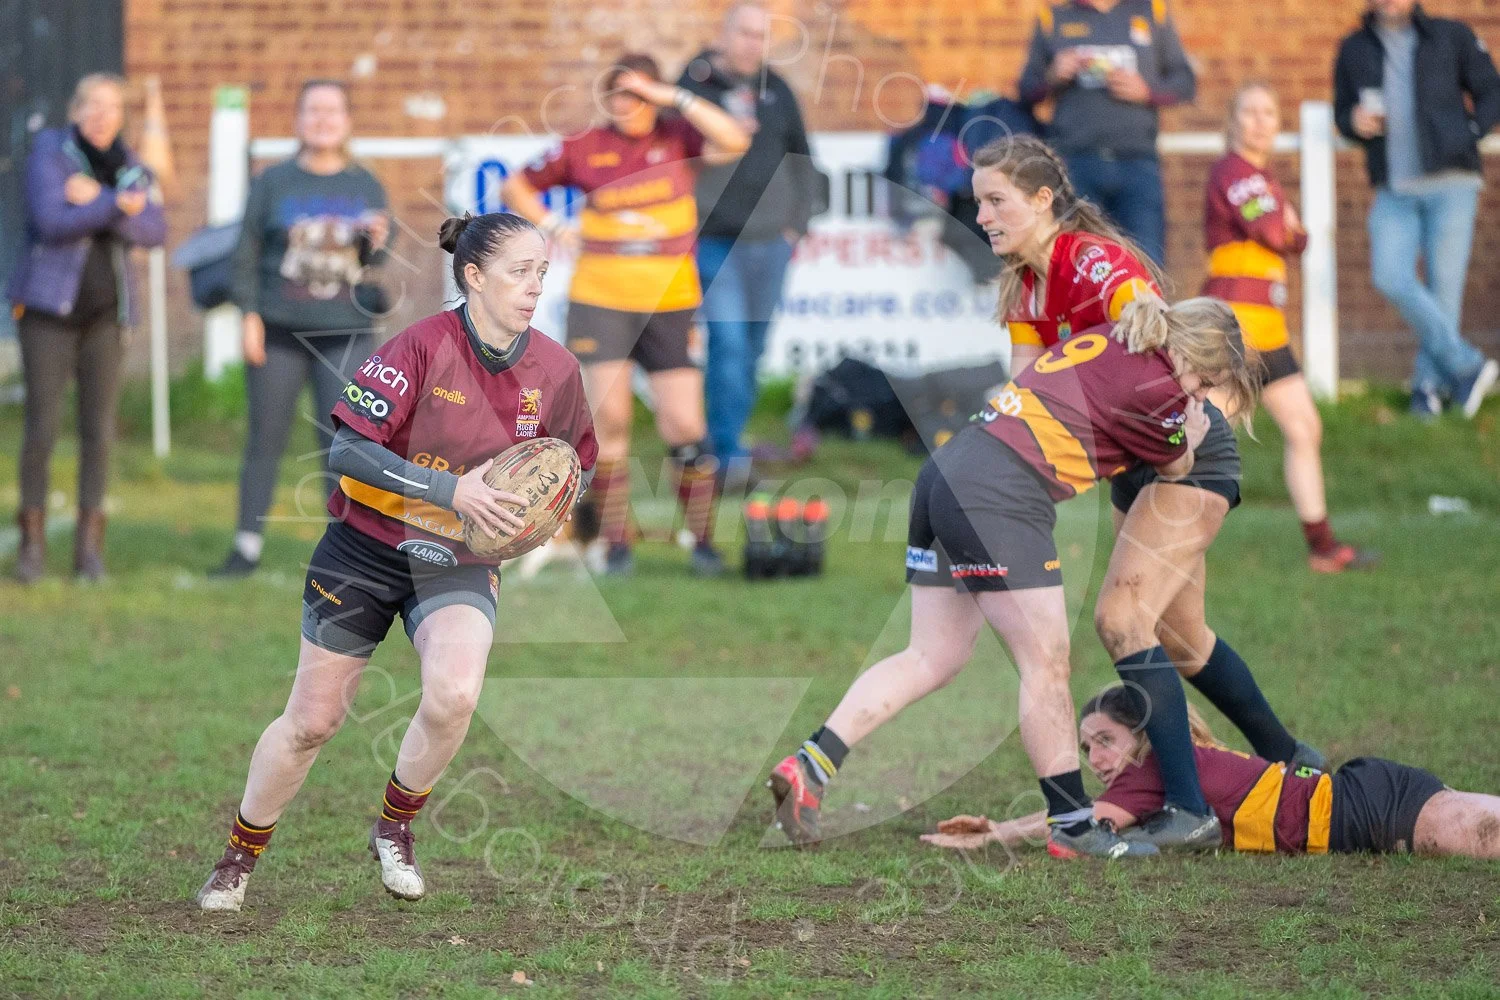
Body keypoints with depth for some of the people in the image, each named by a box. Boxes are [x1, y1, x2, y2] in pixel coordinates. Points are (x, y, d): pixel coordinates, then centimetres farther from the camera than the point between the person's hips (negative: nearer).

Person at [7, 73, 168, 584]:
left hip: (105, 312, 4)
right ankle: (32, 540, 6)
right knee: (42, 428, -5)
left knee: (99, 429, 0)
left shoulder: (131, 168, 8)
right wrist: (116, 205, -20)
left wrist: (96, 201, -18)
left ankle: (89, 544, 6)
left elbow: (154, 231, -6)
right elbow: (50, 220, -17)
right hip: (48, 309, -4)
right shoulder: (50, 149, -4)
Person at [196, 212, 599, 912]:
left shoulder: (553, 368, -7)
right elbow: (346, 449, -23)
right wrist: (451, 490, -30)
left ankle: (395, 828, 1)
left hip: (460, 564, 2)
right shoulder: (424, 345, -19)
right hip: (368, 547, -2)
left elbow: (577, 466, 10)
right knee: (312, 721, 6)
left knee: (454, 695, -26)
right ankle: (240, 855, 31)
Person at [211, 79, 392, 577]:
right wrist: (248, 313, -6)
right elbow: (248, 251, 2)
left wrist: (377, 246, -10)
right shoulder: (273, 182, 3)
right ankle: (247, 546, 13)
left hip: (345, 334, 1)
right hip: (280, 331, -1)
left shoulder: (366, 187, 9)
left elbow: (382, 265, 12)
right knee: (266, 440, 4)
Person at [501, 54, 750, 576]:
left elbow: (734, 142, -20)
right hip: (600, 302, 0)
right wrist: (551, 228, -1)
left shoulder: (676, 137, 0)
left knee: (684, 428, -2)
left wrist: (676, 98, -19)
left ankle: (702, 541, 13)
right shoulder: (584, 149, 2)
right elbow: (516, 187, 13)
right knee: (610, 419, -7)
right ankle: (616, 543, 3)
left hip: (670, 305, 0)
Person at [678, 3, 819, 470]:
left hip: (770, 243, 5)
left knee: (753, 348, 10)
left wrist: (797, 222, 12)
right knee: (728, 341, -14)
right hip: (715, 242, -5)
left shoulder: (777, 92, 10)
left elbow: (802, 160, 17)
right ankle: (729, 453, -13)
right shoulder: (694, 87, -3)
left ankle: (726, 440, 22)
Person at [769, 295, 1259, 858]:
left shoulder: (1100, 342, 18)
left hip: (944, 472, 9)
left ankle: (810, 766, 2)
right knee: (1046, 663, 0)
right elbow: (1178, 467, 13)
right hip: (1000, 497, -9)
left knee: (933, 659, 11)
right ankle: (1071, 825, 6)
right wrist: (1192, 430, 34)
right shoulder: (1154, 388, -5)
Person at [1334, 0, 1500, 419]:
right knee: (1390, 277, -15)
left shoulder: (1451, 37, 6)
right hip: (1393, 190, 2)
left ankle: (1429, 384, 9)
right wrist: (1354, 122, -3)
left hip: (1450, 183, -2)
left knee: (1443, 285, -3)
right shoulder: (1354, 50, 13)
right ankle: (1466, 366, -7)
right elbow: (1342, 110, 19)